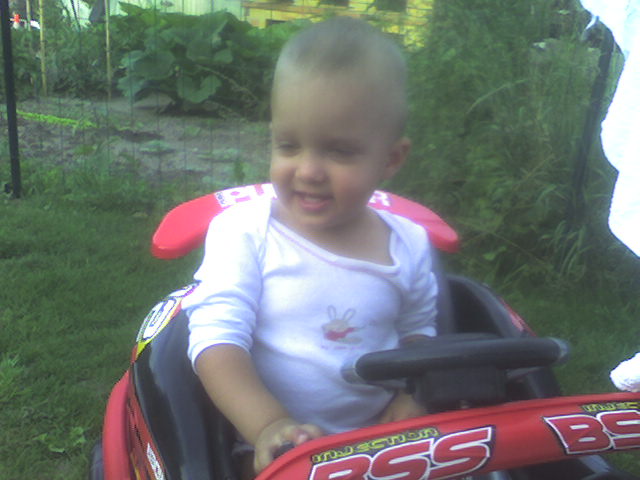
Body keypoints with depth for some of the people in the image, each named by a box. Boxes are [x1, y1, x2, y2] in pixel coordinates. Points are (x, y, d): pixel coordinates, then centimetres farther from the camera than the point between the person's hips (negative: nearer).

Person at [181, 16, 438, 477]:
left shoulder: (408, 244, -2)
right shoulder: (243, 232, -12)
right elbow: (217, 338, -17)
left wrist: (414, 395, -3)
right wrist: (268, 426, -30)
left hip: (377, 438, 2)